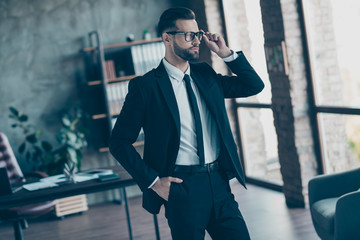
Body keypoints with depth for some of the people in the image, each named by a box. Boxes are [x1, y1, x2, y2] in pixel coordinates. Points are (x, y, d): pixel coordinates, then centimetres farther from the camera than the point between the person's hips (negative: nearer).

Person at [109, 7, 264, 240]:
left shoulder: (205, 74, 11)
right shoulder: (146, 85, -7)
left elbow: (254, 86, 13)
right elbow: (119, 142, -5)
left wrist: (226, 53, 3)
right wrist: (152, 181, -10)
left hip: (219, 182, 5)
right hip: (182, 186, -5)